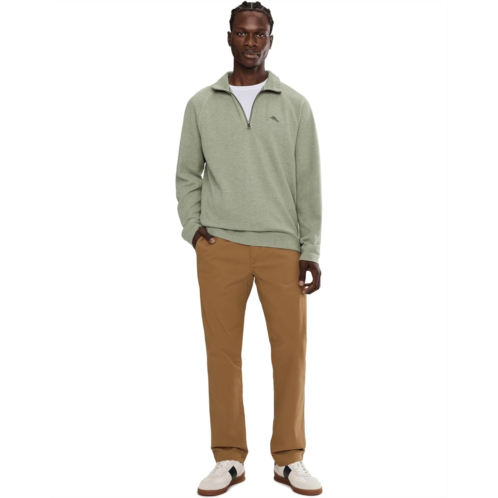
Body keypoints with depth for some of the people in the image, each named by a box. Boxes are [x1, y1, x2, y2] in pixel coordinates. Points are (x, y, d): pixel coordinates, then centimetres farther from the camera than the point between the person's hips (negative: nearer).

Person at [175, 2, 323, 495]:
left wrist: (311, 250, -1)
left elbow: (308, 182, 5)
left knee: (291, 350, -1)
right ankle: (229, 458, 11)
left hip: (282, 246, 0)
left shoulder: (295, 106, 8)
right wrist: (194, 229, -1)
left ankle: (289, 458, 12)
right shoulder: (201, 105, 10)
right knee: (222, 351, 1)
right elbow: (187, 175, 14)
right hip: (220, 246, 1)